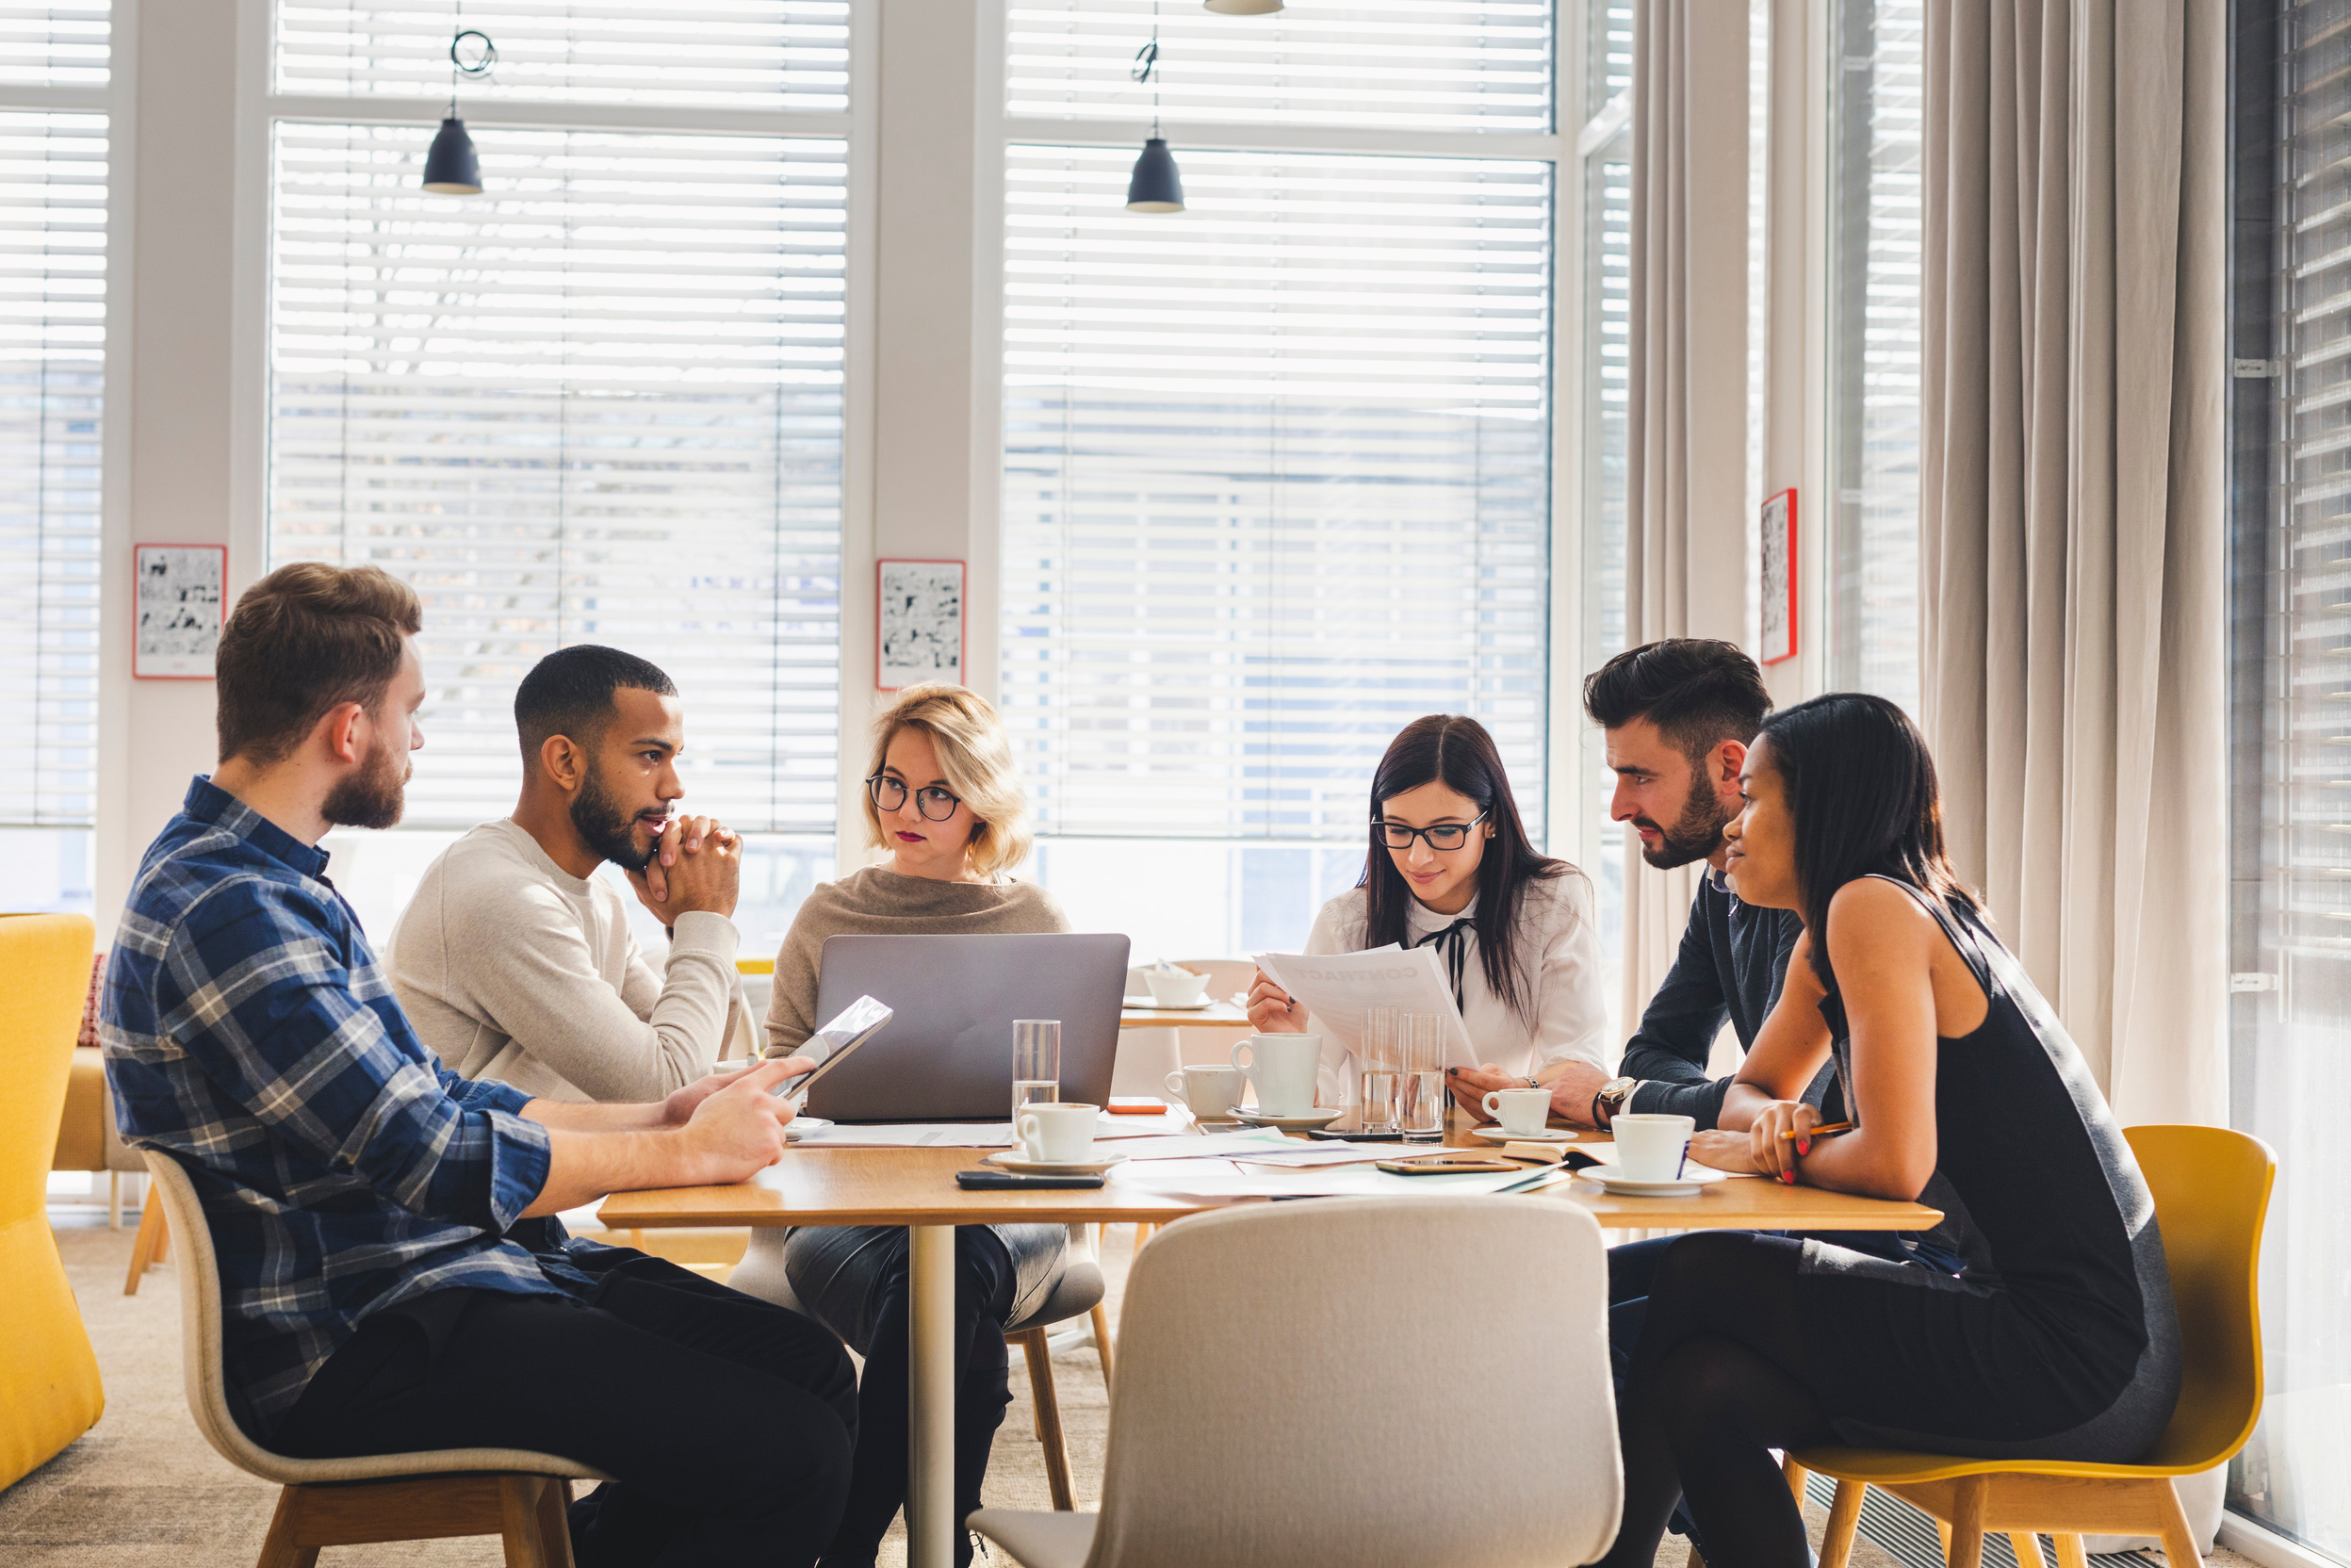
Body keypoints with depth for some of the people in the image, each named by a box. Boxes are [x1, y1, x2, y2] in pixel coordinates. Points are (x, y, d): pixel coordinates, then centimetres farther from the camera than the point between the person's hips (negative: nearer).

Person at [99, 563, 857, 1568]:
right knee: (791, 1457, -19)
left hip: (444, 1266, 10)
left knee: (813, 1371, 2)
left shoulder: (273, 883, 15)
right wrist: (686, 1152, -10)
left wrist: (653, 1115, 9)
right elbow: (436, 1160, -22)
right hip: (351, 1350, -10)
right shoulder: (223, 910, -19)